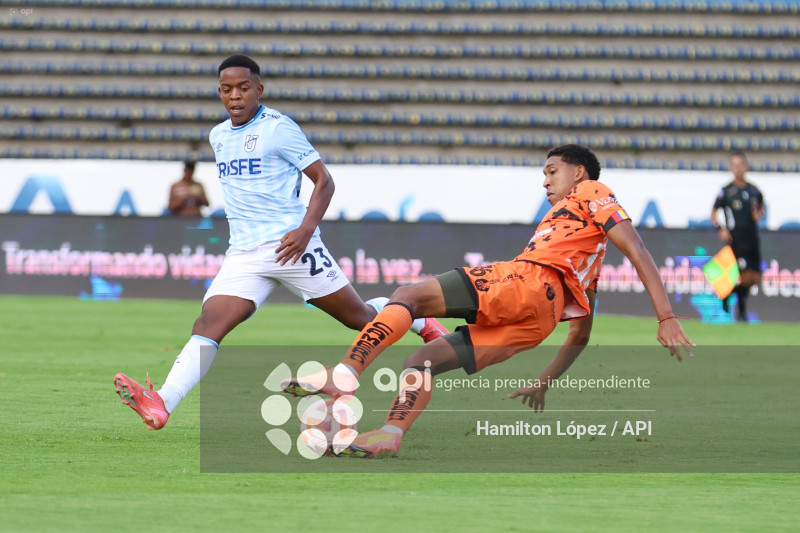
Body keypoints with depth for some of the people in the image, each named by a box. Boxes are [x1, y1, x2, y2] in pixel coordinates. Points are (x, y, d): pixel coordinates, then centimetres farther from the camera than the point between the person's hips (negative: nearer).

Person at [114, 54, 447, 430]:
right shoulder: (218, 137, 14)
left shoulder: (278, 128, -7)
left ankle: (421, 322, 36)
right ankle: (161, 405, -33)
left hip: (291, 245, -5)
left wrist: (306, 229, -19)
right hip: (243, 255, 5)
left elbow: (323, 180, -6)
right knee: (208, 325, -16)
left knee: (361, 317, 6)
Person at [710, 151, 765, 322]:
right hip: (735, 237, -5)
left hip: (752, 237, 5)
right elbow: (714, 213, 4)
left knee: (754, 279, 3)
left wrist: (759, 215, 1)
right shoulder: (726, 191, -3)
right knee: (746, 276, -13)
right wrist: (721, 229, -10)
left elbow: (761, 207, 24)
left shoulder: (754, 191, 7)